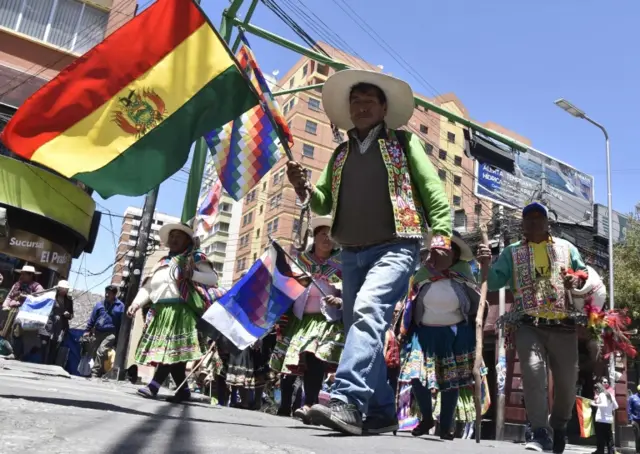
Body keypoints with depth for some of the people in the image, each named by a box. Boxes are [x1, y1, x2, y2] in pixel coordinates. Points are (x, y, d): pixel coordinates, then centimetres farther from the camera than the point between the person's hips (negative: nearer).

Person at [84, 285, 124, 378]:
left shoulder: (120, 306, 0)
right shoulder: (99, 304, 11)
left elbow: (122, 323, 1)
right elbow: (92, 318, 14)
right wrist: (87, 330, 5)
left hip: (110, 334, -5)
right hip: (97, 333, 5)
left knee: (101, 352, -21)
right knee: (94, 352, 6)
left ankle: (95, 373, -18)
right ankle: (101, 373, 19)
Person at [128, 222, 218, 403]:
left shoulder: (195, 257, 6)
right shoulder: (163, 262, 24)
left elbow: (213, 278, -5)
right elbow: (148, 287, 19)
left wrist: (192, 275, -18)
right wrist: (136, 303, 4)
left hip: (181, 311, -7)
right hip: (161, 312, 7)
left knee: (173, 349, -15)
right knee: (170, 352, 4)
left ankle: (154, 385, -18)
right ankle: (183, 390, 9)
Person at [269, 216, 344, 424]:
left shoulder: (341, 263, 4)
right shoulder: (301, 259, 11)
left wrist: (340, 301, -18)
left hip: (327, 319, -3)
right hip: (301, 318, 3)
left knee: (315, 357, -21)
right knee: (305, 361, 0)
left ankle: (309, 404, -23)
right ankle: (311, 404, 9)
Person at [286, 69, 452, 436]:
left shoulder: (403, 142, 9)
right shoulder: (340, 153, 20)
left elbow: (434, 190, 3)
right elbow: (324, 204, 17)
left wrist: (442, 236, -10)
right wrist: (304, 187, -5)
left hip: (395, 247, -6)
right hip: (352, 253, 6)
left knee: (368, 311, -28)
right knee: (361, 328, 6)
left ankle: (347, 401, -33)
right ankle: (381, 412, 17)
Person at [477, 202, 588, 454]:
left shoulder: (566, 247, 14)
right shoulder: (512, 252, 10)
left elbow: (586, 275, 16)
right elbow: (494, 282, 1)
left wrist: (577, 280, -8)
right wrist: (486, 265, -19)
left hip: (563, 325, 2)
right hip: (528, 324, -1)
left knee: (567, 381, 8)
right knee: (533, 373, -19)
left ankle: (559, 426, 34)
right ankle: (541, 434, -13)